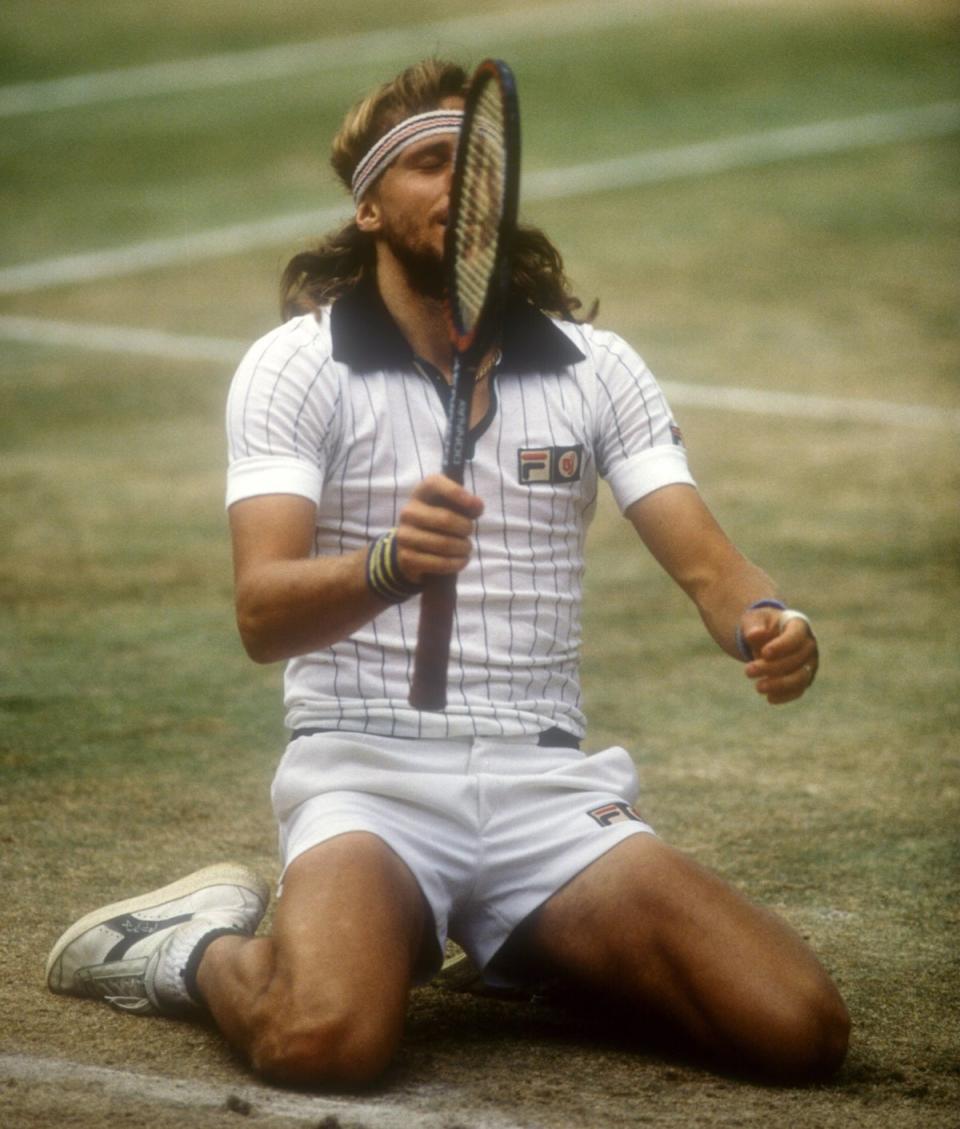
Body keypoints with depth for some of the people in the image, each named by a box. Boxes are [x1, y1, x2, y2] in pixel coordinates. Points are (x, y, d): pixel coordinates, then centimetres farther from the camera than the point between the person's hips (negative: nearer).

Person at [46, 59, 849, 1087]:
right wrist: (387, 567, -34)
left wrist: (765, 624, -22)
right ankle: (200, 949, 2)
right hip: (363, 772, -4)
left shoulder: (595, 365, 11)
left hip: (548, 786, 4)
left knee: (799, 1030, -15)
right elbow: (262, 614, -13)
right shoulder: (296, 364, -1)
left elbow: (704, 560, 2)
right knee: (324, 1039, -36)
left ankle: (536, 953, 14)